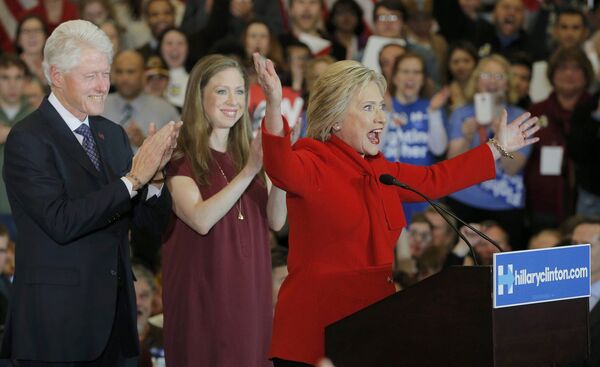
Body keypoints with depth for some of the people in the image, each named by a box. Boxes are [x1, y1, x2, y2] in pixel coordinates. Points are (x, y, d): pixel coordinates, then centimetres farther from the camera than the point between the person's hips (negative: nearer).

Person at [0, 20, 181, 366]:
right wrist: (133, 179, -19)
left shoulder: (114, 135, 12)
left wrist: (155, 177, -11)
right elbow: (61, 222, -20)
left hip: (114, 315, 6)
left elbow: (151, 218, 10)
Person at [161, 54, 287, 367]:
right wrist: (249, 171, -25)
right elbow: (202, 219, -22)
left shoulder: (246, 153, 11)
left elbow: (275, 221, 1)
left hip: (249, 290, 5)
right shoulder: (180, 158, -7)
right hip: (202, 293, -5)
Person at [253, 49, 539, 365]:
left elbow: (434, 180, 30)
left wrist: (498, 148, 36)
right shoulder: (314, 164, -10)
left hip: (374, 321, 8)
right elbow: (283, 169, -33)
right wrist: (274, 107, -51)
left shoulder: (381, 171, 17)